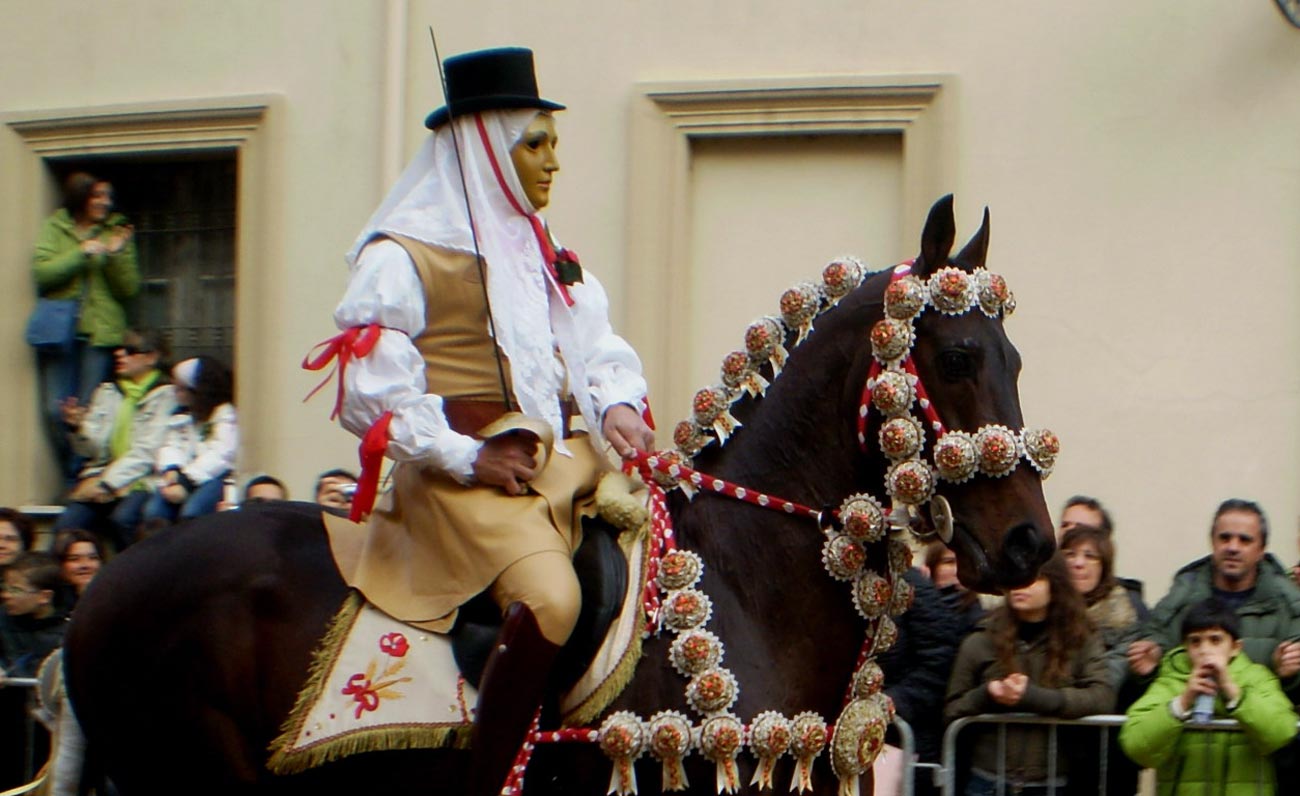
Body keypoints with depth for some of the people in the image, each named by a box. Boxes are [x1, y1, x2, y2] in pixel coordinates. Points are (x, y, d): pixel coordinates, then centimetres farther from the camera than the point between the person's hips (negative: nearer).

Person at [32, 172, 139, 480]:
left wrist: (116, 255, -10)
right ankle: (73, 477, 8)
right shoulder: (53, 229, 9)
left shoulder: (117, 232, 10)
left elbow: (128, 289, 6)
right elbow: (41, 272, -4)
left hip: (100, 334, 0)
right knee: (55, 411, -6)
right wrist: (81, 254, -12)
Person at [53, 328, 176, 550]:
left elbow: (147, 452, -8)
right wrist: (77, 428, -7)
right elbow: (92, 450, 15)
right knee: (66, 525, -21)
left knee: (122, 519, -34)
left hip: (141, 481, -5)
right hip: (101, 478, 5)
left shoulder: (164, 395, 1)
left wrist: (108, 483, -15)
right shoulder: (107, 392, 18)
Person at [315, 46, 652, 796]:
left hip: (565, 458, 8)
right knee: (550, 598, -29)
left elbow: (597, 347, 17)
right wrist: (466, 458, -14)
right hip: (470, 474, -8)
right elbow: (373, 394, -8)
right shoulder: (402, 258, -4)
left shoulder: (549, 258, 20)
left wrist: (618, 406, -5)